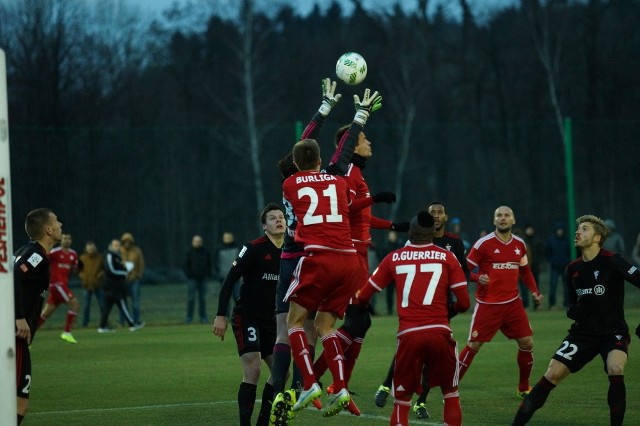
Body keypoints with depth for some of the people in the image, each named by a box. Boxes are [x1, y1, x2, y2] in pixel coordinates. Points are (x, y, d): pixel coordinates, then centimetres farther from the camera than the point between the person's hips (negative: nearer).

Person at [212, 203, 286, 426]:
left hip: (270, 321, 7)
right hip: (246, 318, -7)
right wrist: (220, 315, -17)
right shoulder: (253, 248, -13)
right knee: (252, 371, -16)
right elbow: (229, 280, -12)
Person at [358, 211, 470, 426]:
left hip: (408, 335, 0)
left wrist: (358, 303, 37)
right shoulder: (447, 257, 7)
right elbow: (464, 302, 4)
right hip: (439, 332, 0)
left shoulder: (393, 259, 9)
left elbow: (363, 296, 14)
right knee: (451, 394, 17)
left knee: (402, 401, 12)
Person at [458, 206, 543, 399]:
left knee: (527, 343, 2)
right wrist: (478, 278, -26)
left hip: (513, 303, 5)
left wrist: (534, 291, 6)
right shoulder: (484, 244, -9)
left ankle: (523, 388, 19)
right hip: (487, 304, -5)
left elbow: (525, 271, 21)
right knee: (473, 346, -6)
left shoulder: (520, 245, 7)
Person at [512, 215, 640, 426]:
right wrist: (572, 310, -6)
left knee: (615, 369, -32)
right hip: (583, 332, 5)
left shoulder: (611, 261, -14)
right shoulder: (572, 269, 5)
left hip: (613, 331, -5)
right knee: (552, 374, -6)